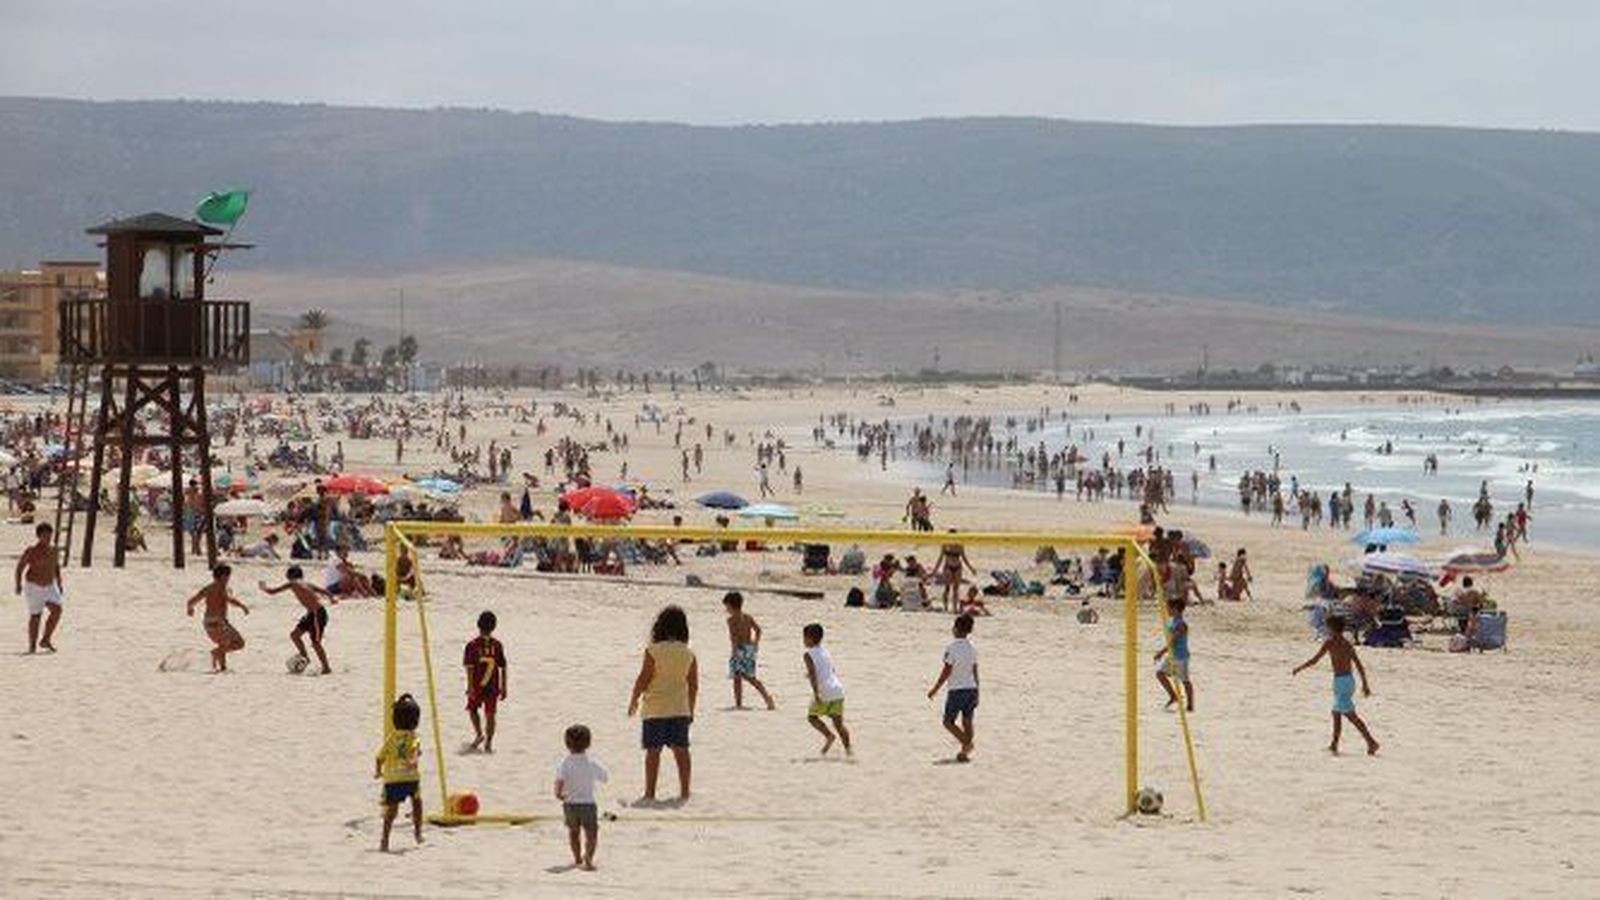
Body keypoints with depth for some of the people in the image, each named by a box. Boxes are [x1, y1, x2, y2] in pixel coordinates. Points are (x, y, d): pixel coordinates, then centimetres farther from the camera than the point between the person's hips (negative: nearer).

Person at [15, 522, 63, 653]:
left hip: (49, 587, 5)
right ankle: (32, 645, 10)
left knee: (56, 610, -12)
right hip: (33, 587, -5)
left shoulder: (52, 550, 5)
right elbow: (20, 567, -9)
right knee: (35, 615, -2)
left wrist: (59, 584, 18)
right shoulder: (31, 550, -12)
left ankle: (45, 640, 0)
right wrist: (18, 584, -17)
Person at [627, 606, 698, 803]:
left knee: (653, 750, 1)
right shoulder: (688, 654, 1)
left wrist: (633, 700, 4)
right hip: (680, 709, 4)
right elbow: (693, 685, 6)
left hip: (655, 708, -4)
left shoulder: (653, 651, -13)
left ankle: (650, 793, 2)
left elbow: (643, 679, -10)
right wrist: (691, 709, 17)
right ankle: (684, 792, 11)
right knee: (680, 750, 9)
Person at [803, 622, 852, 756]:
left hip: (824, 693, -6)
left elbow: (813, 673, -17)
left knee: (812, 716, 15)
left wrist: (816, 693, -22)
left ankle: (829, 736, -4)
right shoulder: (826, 652, 16)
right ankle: (848, 748, -5)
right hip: (838, 691, 6)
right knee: (838, 722, 7)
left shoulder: (809, 655, -5)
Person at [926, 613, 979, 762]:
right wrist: (976, 693, 18)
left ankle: (966, 743, -14)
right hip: (971, 688, 6)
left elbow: (946, 672, -15)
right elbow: (975, 672, 10)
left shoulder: (951, 648, -15)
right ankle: (965, 752, 12)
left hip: (956, 690, -6)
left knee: (948, 721, 4)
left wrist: (935, 689, -6)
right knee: (967, 722, 12)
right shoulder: (972, 648, 4)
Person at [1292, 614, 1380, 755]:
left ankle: (1371, 742, -16)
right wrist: (1365, 684, 17)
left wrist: (1299, 669, 5)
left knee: (1351, 715, -8)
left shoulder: (1330, 642, -8)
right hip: (1350, 680, 8)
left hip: (1340, 681, -8)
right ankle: (1334, 744, 24)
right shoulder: (1348, 645, 11)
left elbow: (1314, 660, -8)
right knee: (1336, 712, 20)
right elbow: (1359, 666, 11)